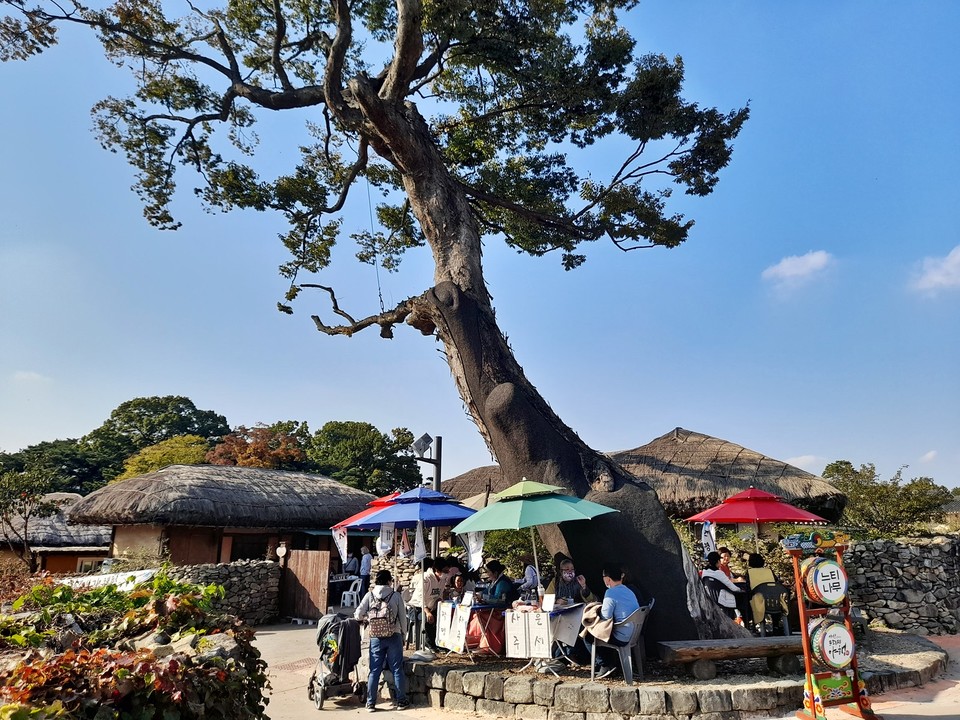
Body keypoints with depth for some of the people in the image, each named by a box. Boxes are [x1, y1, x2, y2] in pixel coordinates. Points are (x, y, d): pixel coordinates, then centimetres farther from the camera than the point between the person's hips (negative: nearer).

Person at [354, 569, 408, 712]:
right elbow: (403, 617, 1)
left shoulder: (370, 595, 0)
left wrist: (364, 618, 18)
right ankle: (401, 701, 15)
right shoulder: (396, 596, -2)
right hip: (394, 636, -1)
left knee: (374, 671, 9)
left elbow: (358, 615, -5)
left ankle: (370, 703, 12)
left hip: (376, 637, 1)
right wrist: (403, 633, 14)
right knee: (397, 669, 8)